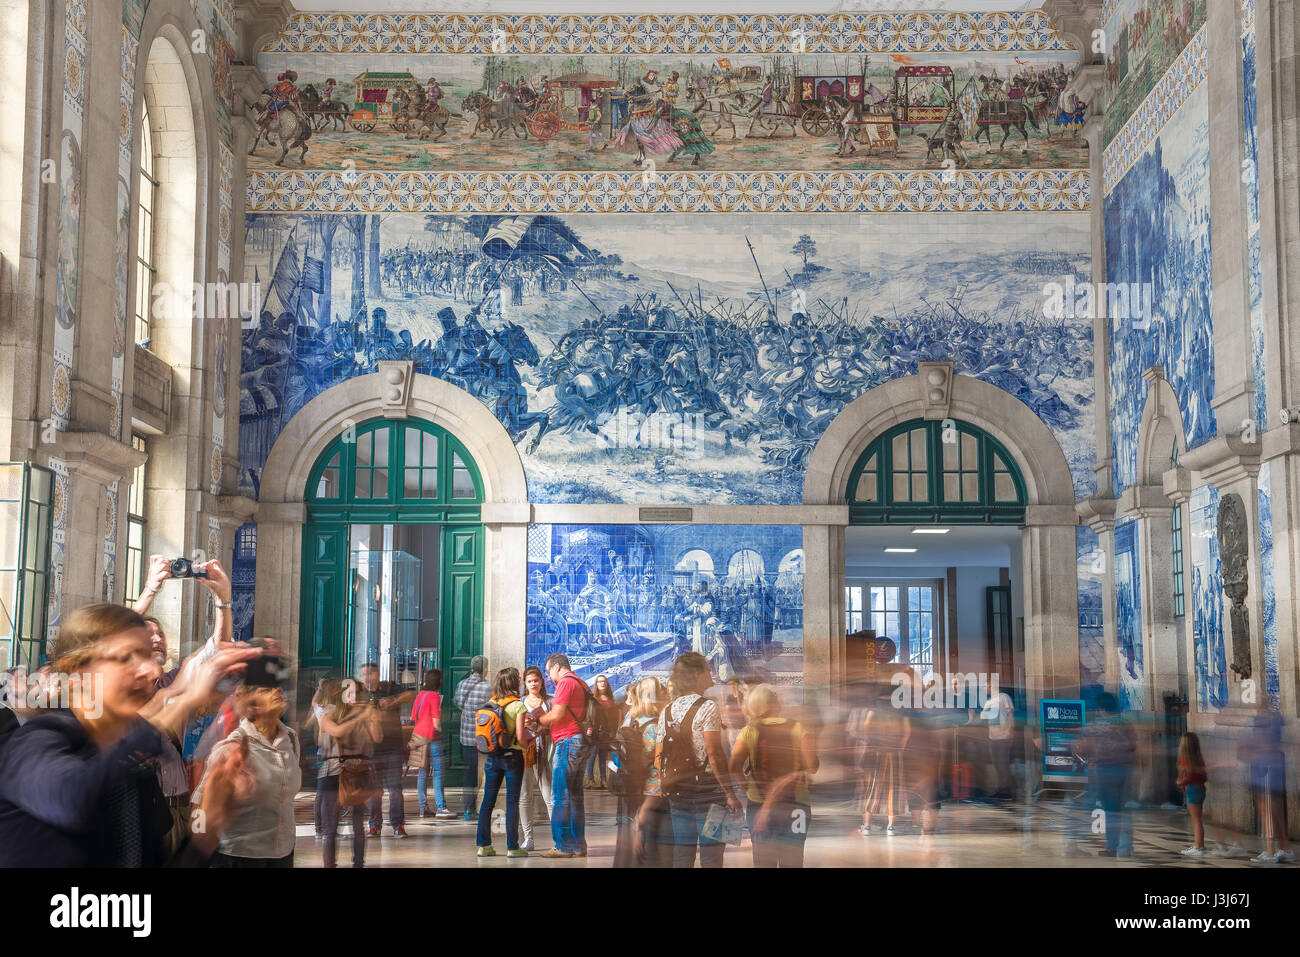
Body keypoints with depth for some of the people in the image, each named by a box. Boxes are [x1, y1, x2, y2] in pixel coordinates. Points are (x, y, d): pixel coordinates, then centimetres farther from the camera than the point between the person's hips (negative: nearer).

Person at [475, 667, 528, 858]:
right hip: (512, 755, -5)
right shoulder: (517, 705, -10)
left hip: (491, 756, 5)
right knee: (512, 801, 1)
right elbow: (520, 736, -14)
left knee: (488, 800, 9)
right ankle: (512, 847, 3)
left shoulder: (490, 703, 4)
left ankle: (483, 845, 10)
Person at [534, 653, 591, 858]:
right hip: (580, 741, 10)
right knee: (575, 797, 11)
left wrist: (538, 720, 3)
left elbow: (557, 715, -15)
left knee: (560, 797, -6)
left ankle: (564, 846, -6)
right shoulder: (580, 683, 21)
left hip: (568, 742, -10)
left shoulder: (565, 682, -9)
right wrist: (544, 724, 12)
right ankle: (578, 845, 12)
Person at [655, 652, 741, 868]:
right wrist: (730, 793, -13)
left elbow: (658, 758, 9)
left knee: (681, 857, 10)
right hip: (707, 789, -6)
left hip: (677, 793, 6)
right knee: (711, 857, -2)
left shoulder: (667, 711, 10)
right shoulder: (707, 707, -10)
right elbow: (714, 754, -17)